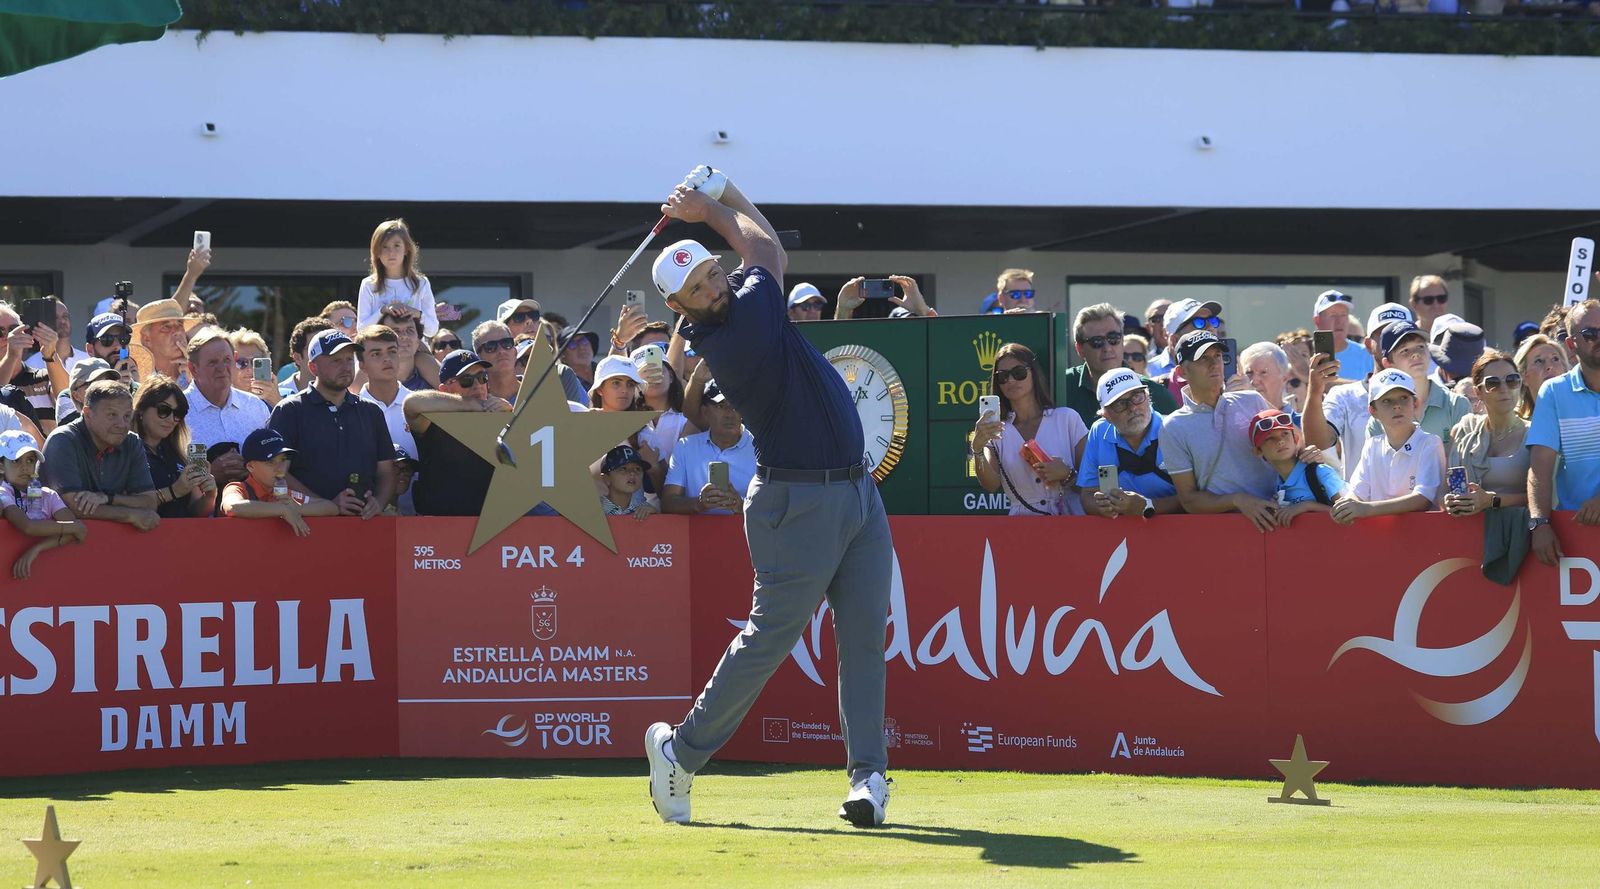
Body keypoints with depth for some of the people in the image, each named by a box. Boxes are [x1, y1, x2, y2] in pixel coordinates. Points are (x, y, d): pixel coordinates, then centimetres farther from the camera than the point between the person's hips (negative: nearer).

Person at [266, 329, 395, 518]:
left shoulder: (371, 412, 21)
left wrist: (377, 503, -1)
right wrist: (328, 506, -12)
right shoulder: (290, 411, 6)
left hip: (364, 522, 3)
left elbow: (386, 472, 21)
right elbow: (277, 471, -4)